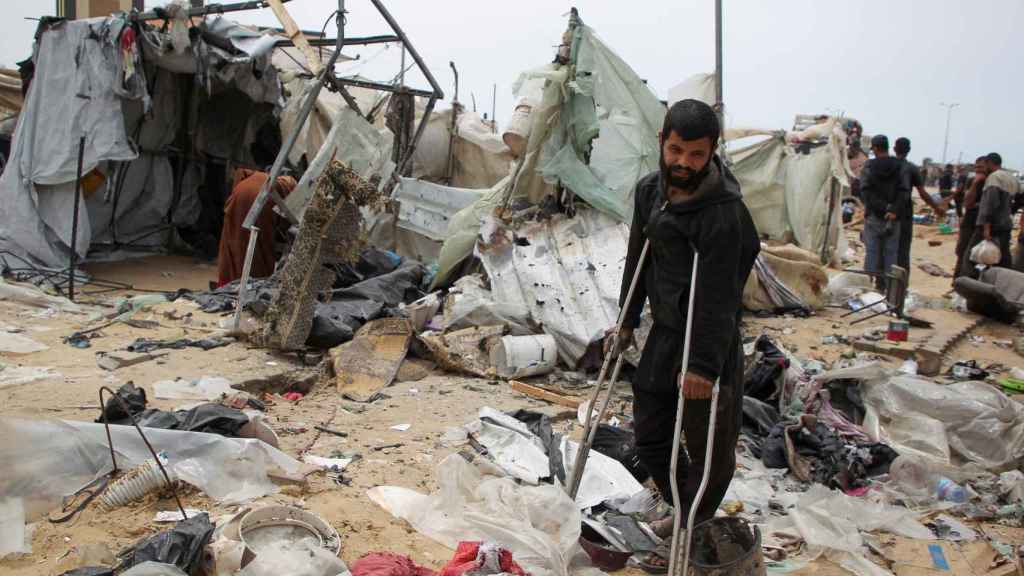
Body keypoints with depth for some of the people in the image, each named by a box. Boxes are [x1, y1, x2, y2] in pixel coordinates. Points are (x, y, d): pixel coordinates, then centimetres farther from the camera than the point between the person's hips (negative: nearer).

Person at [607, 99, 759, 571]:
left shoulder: (724, 214, -23)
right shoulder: (649, 190, 2)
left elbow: (718, 298, -23)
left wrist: (705, 364, -22)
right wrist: (627, 322, 16)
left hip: (708, 341, -8)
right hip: (665, 332, 8)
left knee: (709, 447, 5)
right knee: (649, 435, 18)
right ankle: (686, 512, 39)